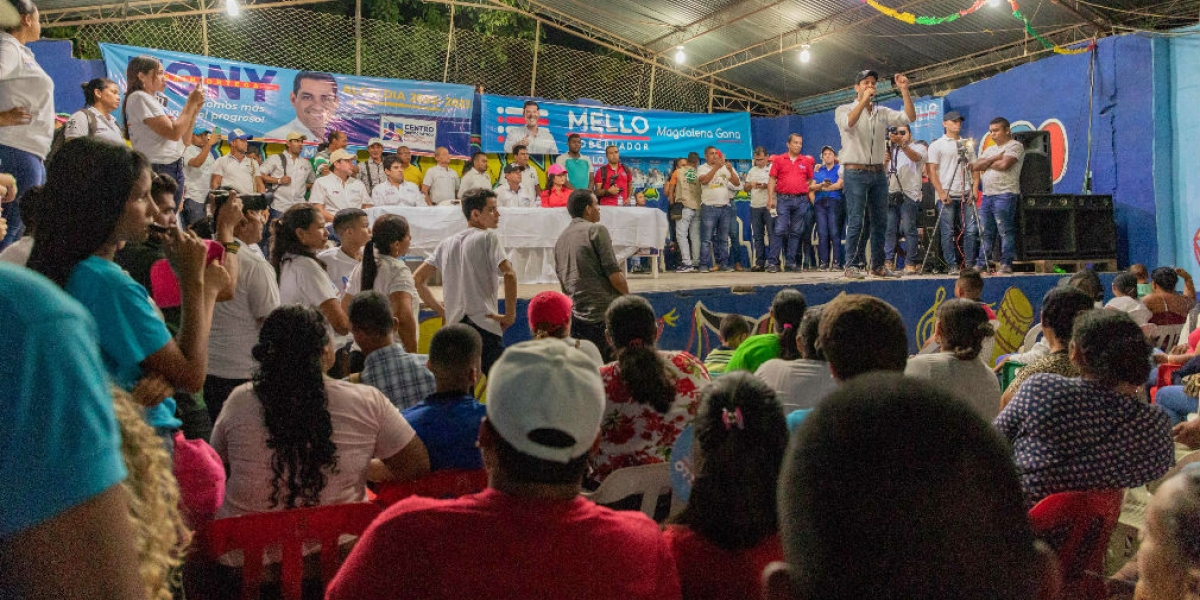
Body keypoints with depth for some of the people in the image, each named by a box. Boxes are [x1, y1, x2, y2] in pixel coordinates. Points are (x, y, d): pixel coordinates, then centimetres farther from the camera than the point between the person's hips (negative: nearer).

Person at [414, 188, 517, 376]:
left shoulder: (447, 243, 18)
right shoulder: (487, 237, -2)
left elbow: (417, 279, 19)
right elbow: (509, 275, -17)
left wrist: (442, 312, 18)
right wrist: (510, 315, -9)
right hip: (484, 325, -7)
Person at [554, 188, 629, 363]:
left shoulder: (560, 239, 16)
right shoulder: (596, 230, -7)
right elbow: (614, 274, -12)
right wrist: (628, 297, 2)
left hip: (577, 316, 8)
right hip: (605, 313, -7)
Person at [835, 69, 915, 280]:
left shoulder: (882, 112, 13)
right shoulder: (844, 110, 2)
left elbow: (910, 117, 2)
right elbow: (848, 122, -21)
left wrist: (904, 90, -6)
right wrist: (864, 99, -24)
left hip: (878, 173, 5)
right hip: (856, 173, -5)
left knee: (880, 222, 6)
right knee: (856, 222, -9)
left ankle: (878, 265, 14)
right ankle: (852, 266, -6)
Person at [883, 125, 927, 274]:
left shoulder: (918, 148, 9)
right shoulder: (892, 151, 23)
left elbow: (915, 157, -15)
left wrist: (902, 144, -31)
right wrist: (884, 160, -7)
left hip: (909, 195, -5)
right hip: (891, 194, 5)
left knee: (909, 229, -8)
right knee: (890, 229, 0)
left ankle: (910, 264, -6)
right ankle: (889, 261, 3)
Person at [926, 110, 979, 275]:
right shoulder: (937, 145, 4)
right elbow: (932, 171, -3)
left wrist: (974, 190, 3)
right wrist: (941, 193, -12)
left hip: (966, 195, 4)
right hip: (947, 195, -4)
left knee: (971, 229, -1)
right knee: (948, 232, -2)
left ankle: (969, 264, 6)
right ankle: (953, 266, 3)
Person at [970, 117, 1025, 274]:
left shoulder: (1015, 146, 1)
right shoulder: (989, 149, 23)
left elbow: (1004, 164, -15)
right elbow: (974, 167, 10)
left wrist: (986, 164, 2)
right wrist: (995, 159, -1)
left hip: (1005, 195, -7)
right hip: (987, 195, 7)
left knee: (1005, 231, -8)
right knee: (985, 231, 7)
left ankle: (1006, 265, -6)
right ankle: (981, 264, 11)